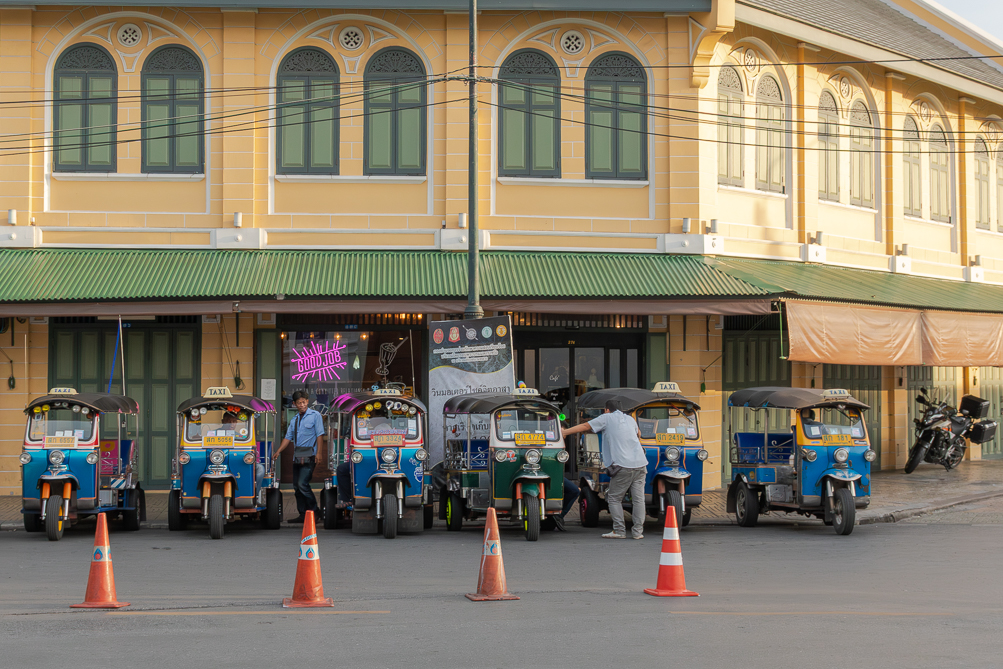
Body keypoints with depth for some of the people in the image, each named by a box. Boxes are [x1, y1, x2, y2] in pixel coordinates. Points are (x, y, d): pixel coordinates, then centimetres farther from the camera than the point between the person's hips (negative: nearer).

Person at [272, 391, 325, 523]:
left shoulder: (315, 416, -1)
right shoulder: (294, 420, 19)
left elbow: (320, 436, -7)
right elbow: (288, 438, 20)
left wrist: (318, 454, -15)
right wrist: (278, 452, 11)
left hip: (309, 456, -7)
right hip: (297, 457, 7)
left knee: (302, 484, -16)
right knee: (296, 486, 5)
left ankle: (315, 512, -8)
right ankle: (303, 515, 10)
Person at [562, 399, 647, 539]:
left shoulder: (607, 418, 4)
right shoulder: (630, 419, 20)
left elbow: (585, 426, 4)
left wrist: (563, 432, 11)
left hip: (623, 465, -5)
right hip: (640, 464, 5)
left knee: (614, 499, 5)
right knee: (638, 499, 6)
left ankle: (619, 531, 0)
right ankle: (638, 531, 3)